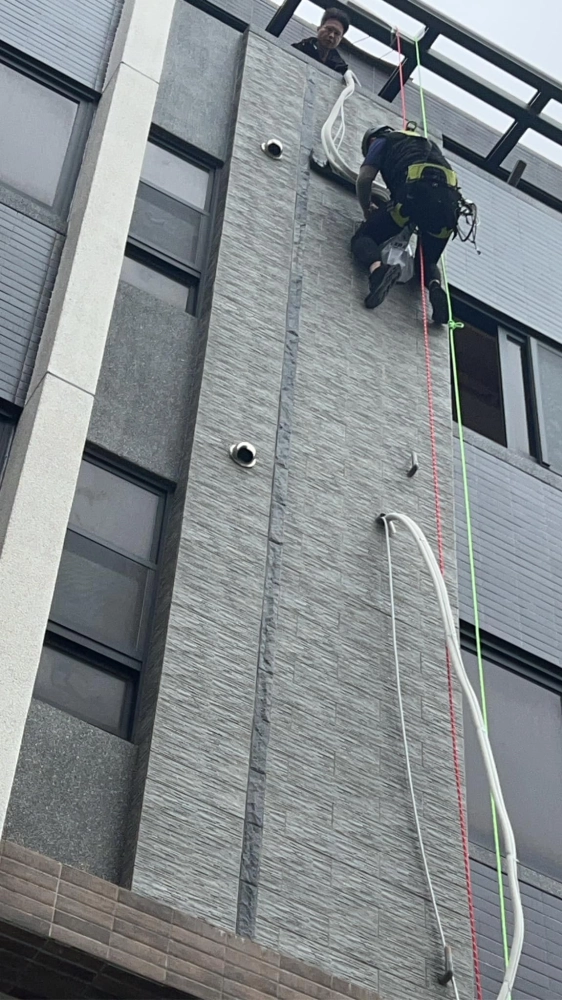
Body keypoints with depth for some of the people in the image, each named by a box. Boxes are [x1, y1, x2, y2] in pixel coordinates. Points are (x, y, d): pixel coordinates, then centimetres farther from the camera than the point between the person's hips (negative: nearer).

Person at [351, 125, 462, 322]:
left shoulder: (382, 141, 25)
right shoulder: (429, 144, 42)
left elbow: (365, 178, 11)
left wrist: (367, 209, 27)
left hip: (414, 191, -4)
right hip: (449, 200, 5)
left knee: (363, 238, 9)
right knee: (426, 262, 22)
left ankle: (377, 268, -26)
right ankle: (435, 285, -14)